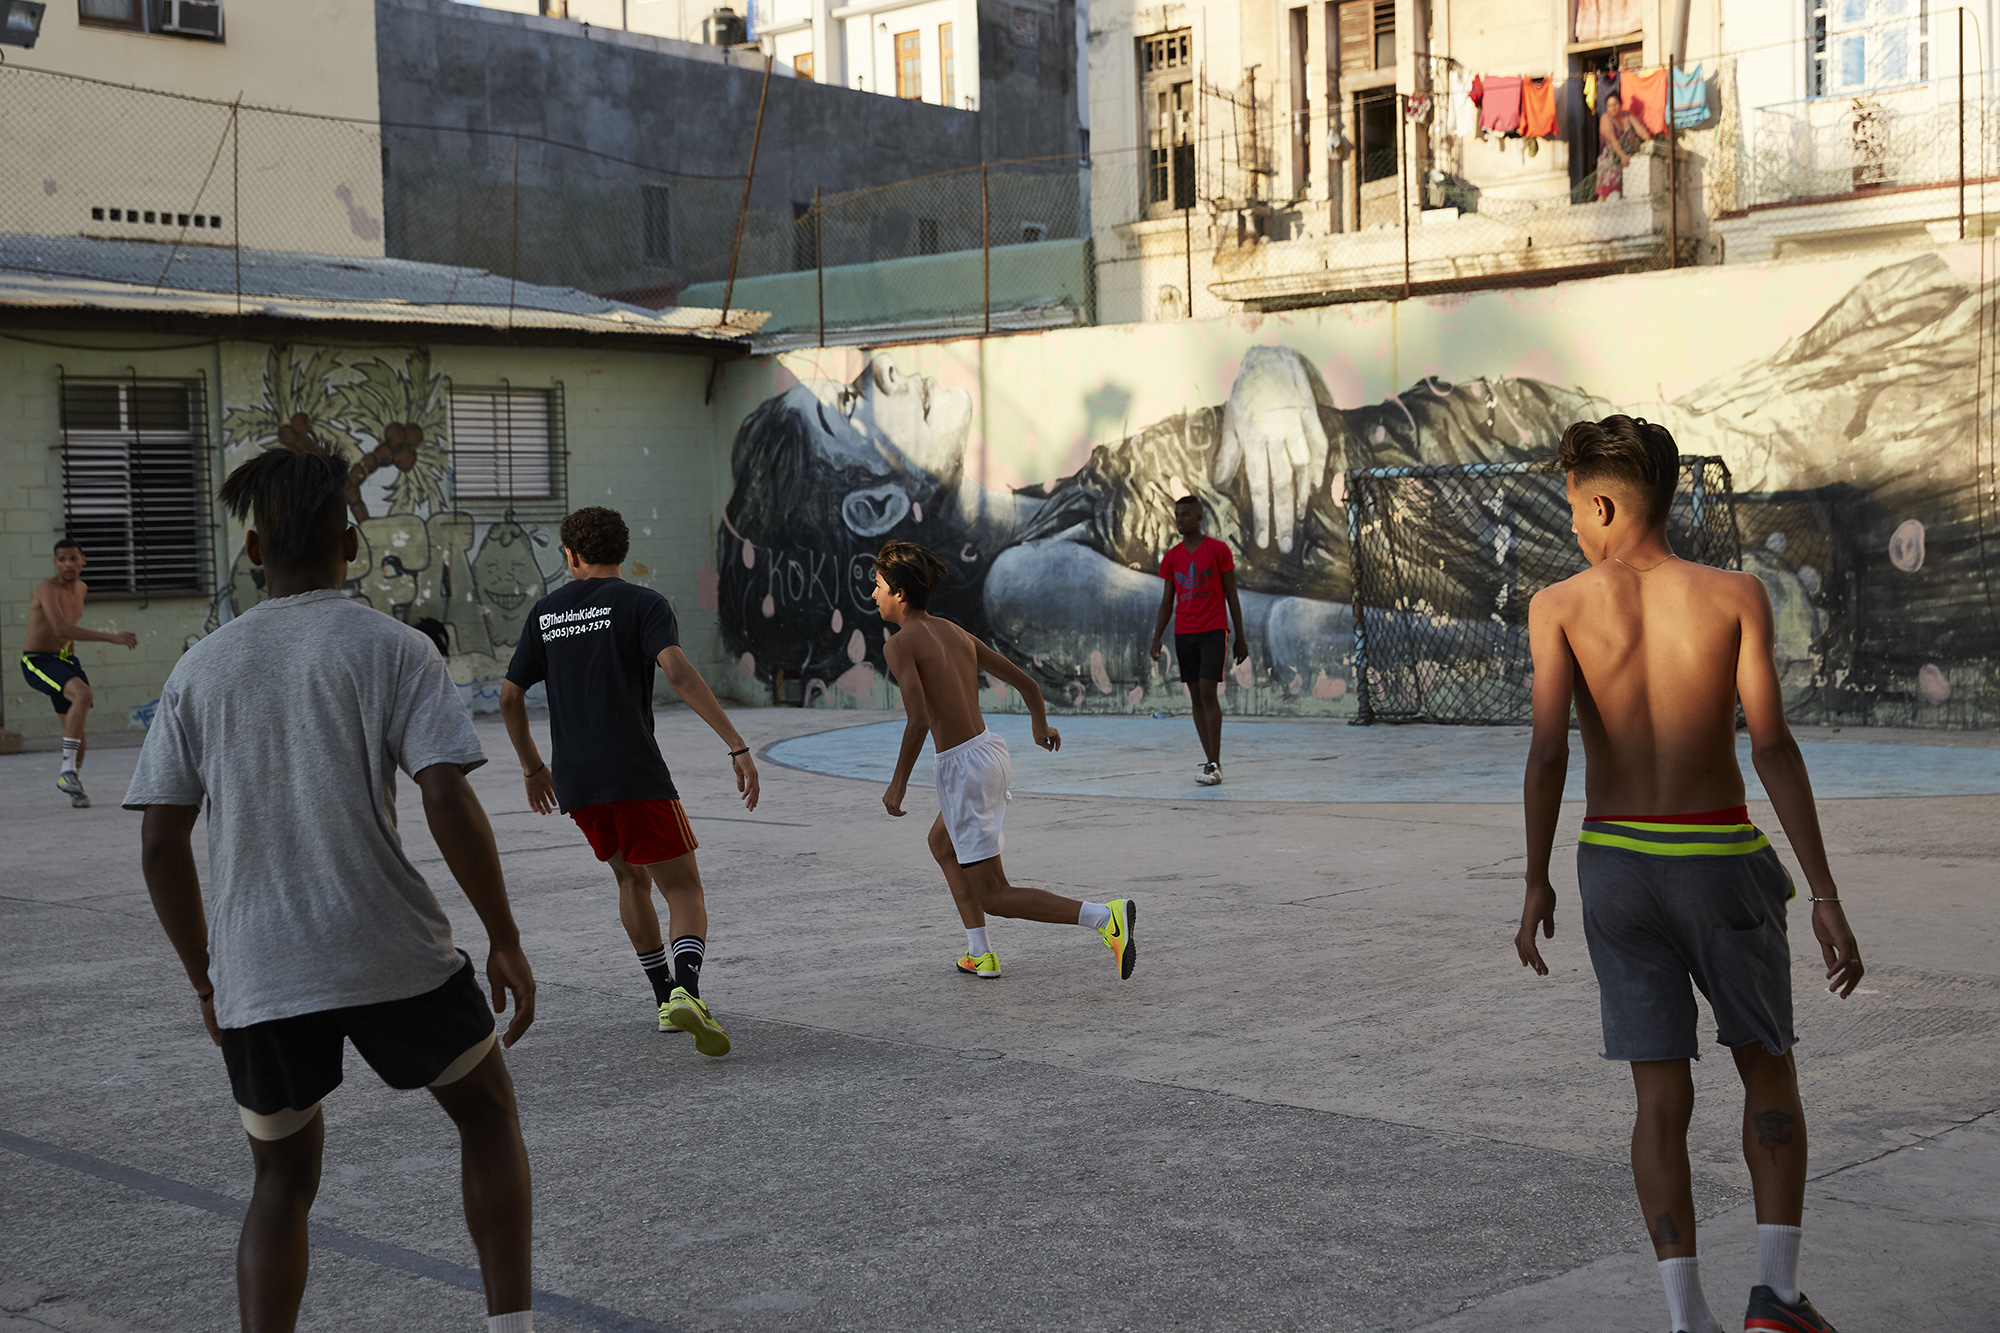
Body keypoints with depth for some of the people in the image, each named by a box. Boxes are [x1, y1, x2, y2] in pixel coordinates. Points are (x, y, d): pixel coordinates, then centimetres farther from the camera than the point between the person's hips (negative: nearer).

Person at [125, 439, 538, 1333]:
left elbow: (160, 846, 6)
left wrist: (207, 982, 16)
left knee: (283, 1180, 17)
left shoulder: (200, 670, 7)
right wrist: (504, 940, -4)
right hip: (393, 957, -2)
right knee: (487, 1109, 19)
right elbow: (448, 801, -13)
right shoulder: (393, 649, -2)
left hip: (256, 979, 3)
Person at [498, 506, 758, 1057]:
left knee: (631, 877, 23)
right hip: (636, 774, -5)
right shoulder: (641, 603, -1)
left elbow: (509, 696, 16)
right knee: (683, 887, -1)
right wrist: (737, 746, -21)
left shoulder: (545, 611, 14)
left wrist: (532, 767, 29)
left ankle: (665, 998, 23)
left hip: (575, 782, 5)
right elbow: (678, 670, -18)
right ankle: (686, 990, -26)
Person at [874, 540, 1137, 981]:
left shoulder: (900, 644, -10)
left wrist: (899, 782, -13)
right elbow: (1026, 682, 16)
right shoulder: (956, 633, 12)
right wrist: (1041, 724, 36)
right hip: (992, 750, 9)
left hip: (963, 768, -9)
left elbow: (919, 719, -23)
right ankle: (981, 955, 31)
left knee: (995, 897, -1)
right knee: (941, 843, 33)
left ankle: (1106, 916, -18)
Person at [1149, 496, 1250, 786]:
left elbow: (1232, 595, 1)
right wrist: (1157, 640, 3)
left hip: (1213, 631, -4)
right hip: (1183, 634, 4)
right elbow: (1167, 602, 12)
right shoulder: (1171, 557, 9)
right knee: (1196, 697, 3)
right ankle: (1211, 761, 8)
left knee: (1208, 691, -13)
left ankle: (1214, 765, -12)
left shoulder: (1219, 550, -2)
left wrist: (1240, 637, -1)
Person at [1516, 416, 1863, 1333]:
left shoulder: (1558, 607, -4)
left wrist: (1536, 886, -3)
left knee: (1662, 1100, 8)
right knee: (1768, 1072, 18)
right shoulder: (1734, 596, -4)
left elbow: (1549, 752, -12)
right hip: (1720, 860, -1)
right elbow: (1773, 747, -11)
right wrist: (1825, 897, -10)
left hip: (1615, 860, 1)